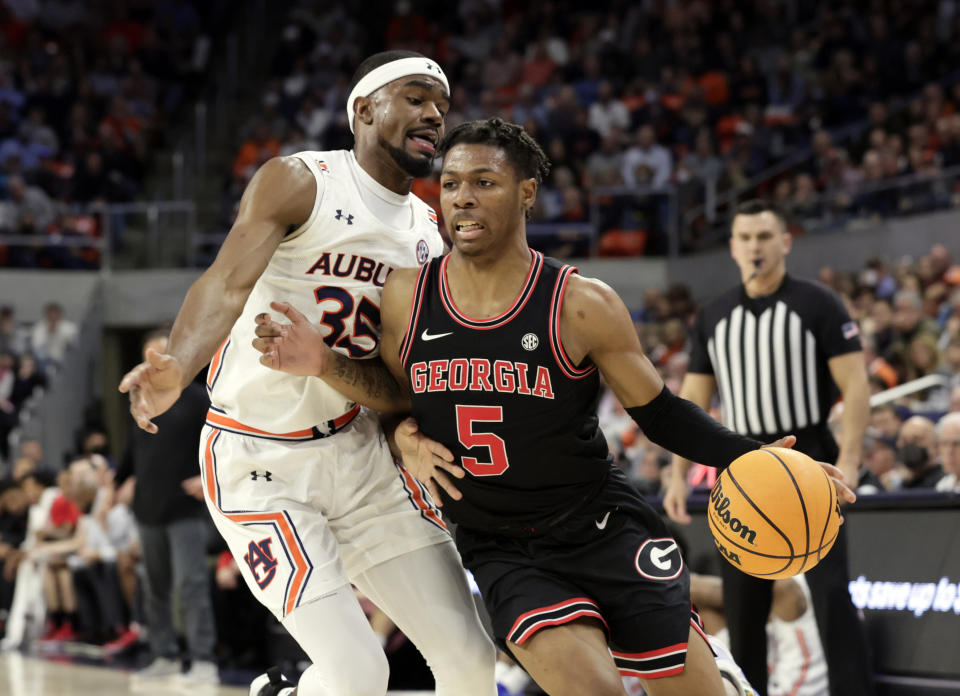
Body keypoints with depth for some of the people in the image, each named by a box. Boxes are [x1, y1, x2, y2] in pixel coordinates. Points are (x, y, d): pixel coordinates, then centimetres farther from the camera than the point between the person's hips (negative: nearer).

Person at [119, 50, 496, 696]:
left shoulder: (430, 236, 5)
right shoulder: (300, 182, -13)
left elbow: (404, 388, -1)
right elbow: (229, 280, -30)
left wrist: (324, 362, -24)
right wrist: (179, 367, -52)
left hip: (356, 450, 6)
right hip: (261, 464, -6)